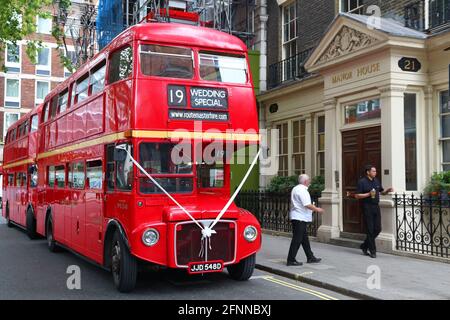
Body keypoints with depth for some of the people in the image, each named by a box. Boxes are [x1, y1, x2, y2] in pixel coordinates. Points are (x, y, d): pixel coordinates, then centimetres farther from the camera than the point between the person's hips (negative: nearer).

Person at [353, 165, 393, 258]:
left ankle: (364, 246, 22)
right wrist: (368, 194, -17)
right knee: (370, 230, -2)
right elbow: (357, 195, -9)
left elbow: (382, 192, 21)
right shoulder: (362, 182, -7)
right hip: (367, 207, -6)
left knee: (378, 229, 5)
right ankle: (372, 251, 6)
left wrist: (388, 191, 1)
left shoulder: (376, 181, 12)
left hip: (376, 206, 6)